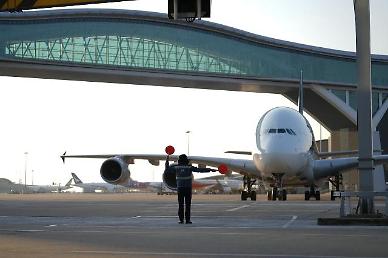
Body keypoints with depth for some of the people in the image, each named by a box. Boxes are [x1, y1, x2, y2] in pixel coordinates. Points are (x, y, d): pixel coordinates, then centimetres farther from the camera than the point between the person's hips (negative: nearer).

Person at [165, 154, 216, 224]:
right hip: (188, 188, -2)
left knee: (181, 205, 5)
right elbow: (200, 170, -9)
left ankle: (181, 219, 0)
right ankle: (187, 220, -4)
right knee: (188, 204, 0)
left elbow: (167, 169, 13)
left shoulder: (176, 167, 0)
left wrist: (167, 160, 25)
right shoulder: (189, 167, -6)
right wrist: (210, 170, -6)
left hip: (180, 188, 2)